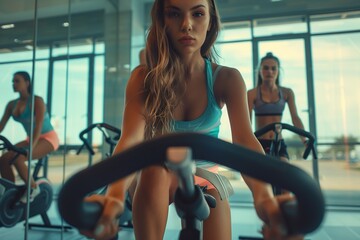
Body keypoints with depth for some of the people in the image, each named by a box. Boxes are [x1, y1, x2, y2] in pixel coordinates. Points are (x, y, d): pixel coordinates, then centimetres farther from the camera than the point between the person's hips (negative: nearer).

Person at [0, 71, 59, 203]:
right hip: (31, 139, 7)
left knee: (17, 159, -27)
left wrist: (31, 147, -34)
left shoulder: (37, 101, -16)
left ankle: (33, 188, -5)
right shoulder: (12, 104, 3)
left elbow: (39, 126, -25)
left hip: (48, 138, -7)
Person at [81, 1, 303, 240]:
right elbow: (130, 139, -32)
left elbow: (244, 139, -30)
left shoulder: (227, 79, -16)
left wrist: (264, 196, -51)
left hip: (205, 179, 1)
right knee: (154, 169, -33)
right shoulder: (143, 77, -18)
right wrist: (115, 194, -53)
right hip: (156, 182, -1)